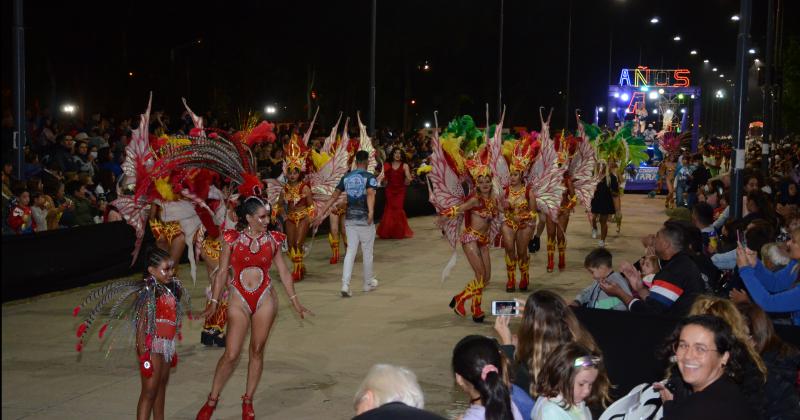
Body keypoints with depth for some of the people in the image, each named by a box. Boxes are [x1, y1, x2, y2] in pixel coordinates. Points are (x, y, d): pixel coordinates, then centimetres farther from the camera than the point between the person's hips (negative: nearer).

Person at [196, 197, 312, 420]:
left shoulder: (272, 240, 2)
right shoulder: (232, 239, -5)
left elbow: (283, 271, 9)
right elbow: (222, 272, 0)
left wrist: (295, 301, 8)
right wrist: (214, 302, -3)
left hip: (265, 299, 2)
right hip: (239, 299, -2)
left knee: (257, 351, 8)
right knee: (231, 354, -4)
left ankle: (248, 401, 23)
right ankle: (212, 401, 14)